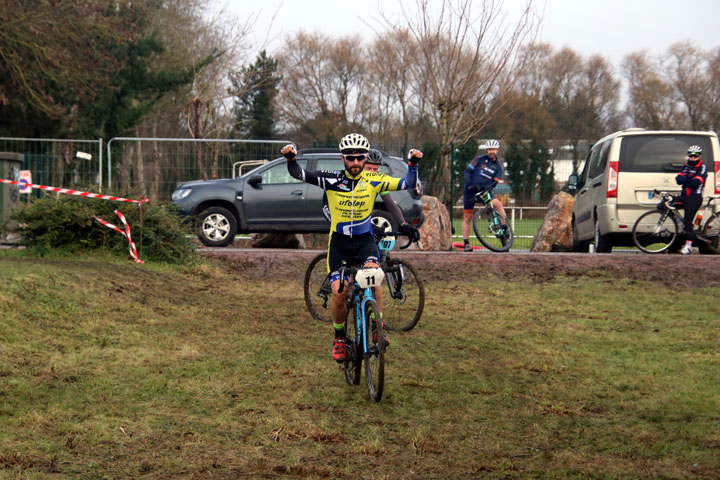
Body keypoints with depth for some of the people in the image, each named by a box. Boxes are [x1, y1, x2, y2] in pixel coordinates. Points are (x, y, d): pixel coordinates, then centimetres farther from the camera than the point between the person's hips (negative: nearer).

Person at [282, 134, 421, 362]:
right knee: (339, 293, -12)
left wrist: (413, 163, -23)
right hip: (339, 241, 0)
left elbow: (408, 184, -7)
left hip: (364, 240, 0)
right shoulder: (332, 180, -8)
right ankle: (339, 337, 13)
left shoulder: (373, 180, -5)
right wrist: (291, 158, -31)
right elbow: (299, 174, -13)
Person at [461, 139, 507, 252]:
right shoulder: (480, 159, 1)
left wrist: (484, 187, -22)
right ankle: (466, 243, 6)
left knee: (498, 204, -27)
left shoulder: (498, 167, 5)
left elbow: (494, 183, -4)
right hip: (470, 191, -1)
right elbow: (468, 171, -5)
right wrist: (469, 184, -21)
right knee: (467, 217, 0)